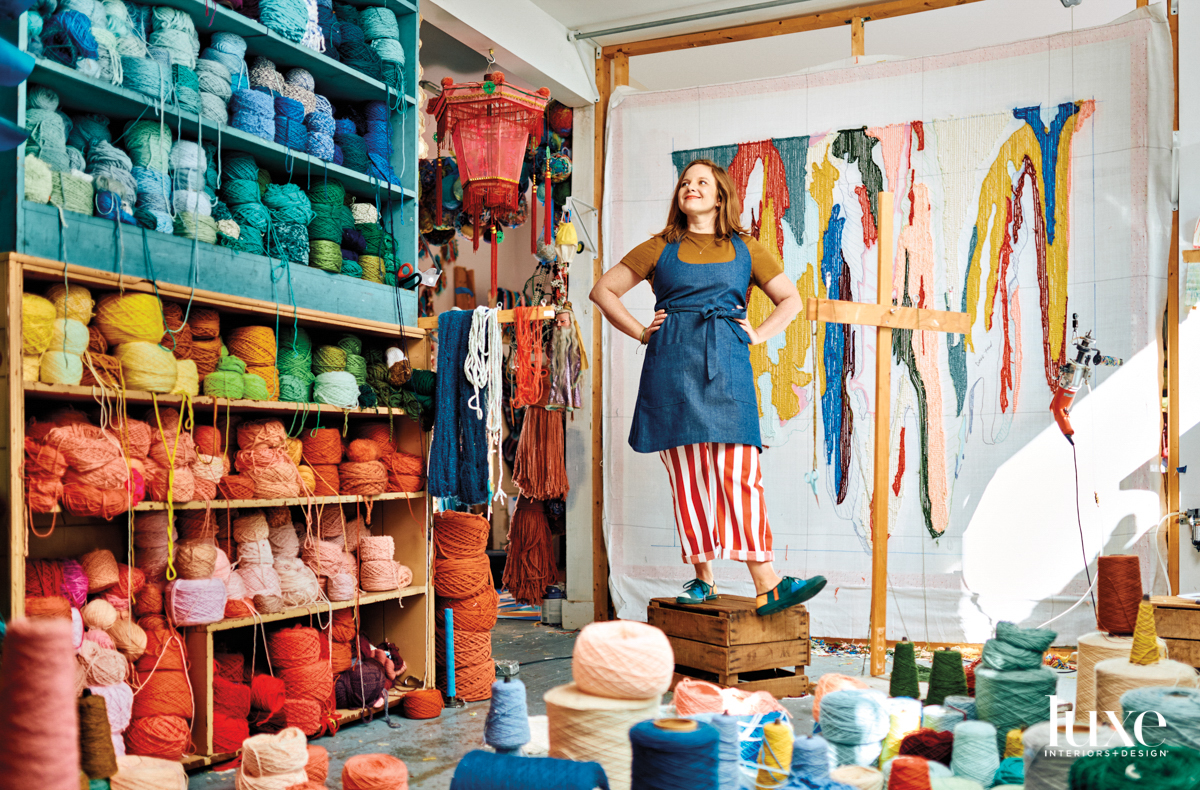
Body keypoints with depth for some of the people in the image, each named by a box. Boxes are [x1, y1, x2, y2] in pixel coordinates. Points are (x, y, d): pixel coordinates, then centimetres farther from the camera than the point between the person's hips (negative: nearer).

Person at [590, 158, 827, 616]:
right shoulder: (661, 248, 14)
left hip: (726, 367, 0)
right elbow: (603, 291, 16)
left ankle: (767, 587, -13)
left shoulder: (745, 249, 15)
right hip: (672, 366, 1)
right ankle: (703, 578, 10)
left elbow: (791, 299, 22)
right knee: (686, 475, -1)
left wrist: (758, 335, 8)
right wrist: (641, 332, 7)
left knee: (739, 473, -10)